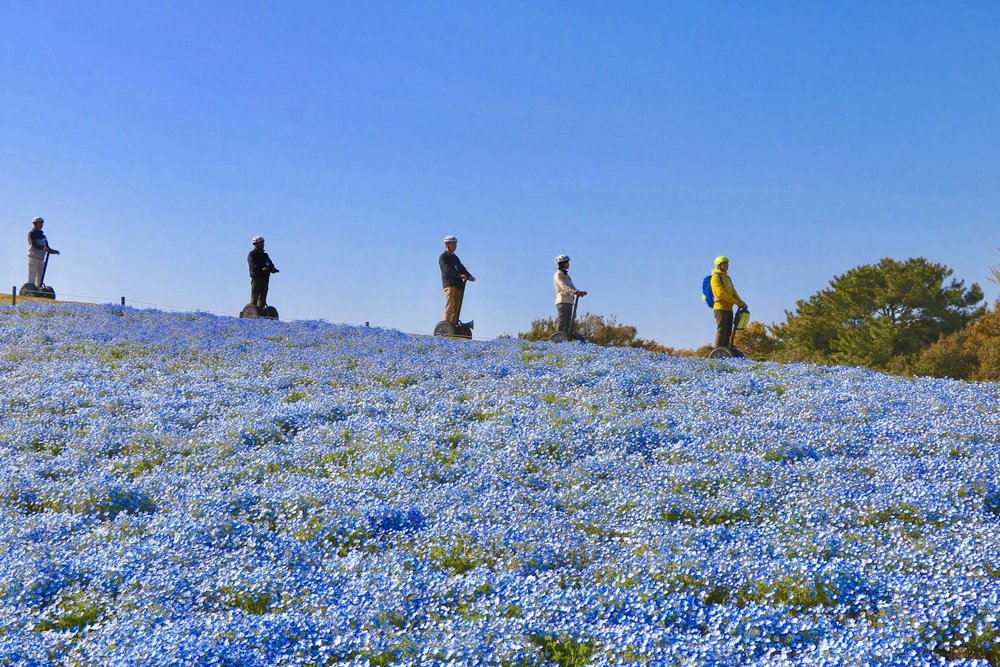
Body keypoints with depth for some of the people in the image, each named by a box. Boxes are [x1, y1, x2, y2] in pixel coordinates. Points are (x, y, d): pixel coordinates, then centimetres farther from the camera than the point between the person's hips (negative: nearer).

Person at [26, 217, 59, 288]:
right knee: (32, 277, -11)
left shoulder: (43, 236, 20)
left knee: (40, 278, 4)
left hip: (41, 259, 7)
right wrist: (43, 248, -35)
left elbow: (48, 249, 15)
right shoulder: (31, 234, 1)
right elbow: (34, 244, -17)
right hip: (33, 257, -7)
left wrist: (55, 252, -4)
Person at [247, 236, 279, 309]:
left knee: (263, 295, 6)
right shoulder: (252, 254, 1)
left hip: (265, 277, 7)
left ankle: (261, 309, 9)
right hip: (256, 277, -7)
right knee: (255, 295, -8)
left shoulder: (265, 255, 23)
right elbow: (254, 265, -15)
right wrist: (262, 268, -31)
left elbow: (270, 264, 14)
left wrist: (272, 269, -10)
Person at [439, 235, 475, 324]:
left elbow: (461, 268, 18)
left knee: (456, 307, 2)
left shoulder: (455, 257, 25)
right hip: (449, 284, -7)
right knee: (450, 306, -14)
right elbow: (448, 269, -16)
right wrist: (459, 275, -29)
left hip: (458, 284, 7)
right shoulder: (443, 257, 0)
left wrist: (469, 276, 0)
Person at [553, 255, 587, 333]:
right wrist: (575, 291, -30)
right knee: (561, 321, -13)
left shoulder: (566, 275, 24)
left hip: (569, 301, 9)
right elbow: (563, 286, -18)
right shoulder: (558, 274, -4)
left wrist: (580, 292, 0)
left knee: (567, 322, 6)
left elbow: (571, 286, 18)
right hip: (562, 301, -9)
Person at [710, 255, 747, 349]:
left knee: (728, 332, 8)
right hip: (720, 308, -9)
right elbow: (721, 293, -16)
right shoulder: (716, 277, -6)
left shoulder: (727, 278, 22)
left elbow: (733, 292, 18)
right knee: (721, 331, -11)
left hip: (728, 308, 9)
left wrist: (741, 301, 0)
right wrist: (735, 302, -17)